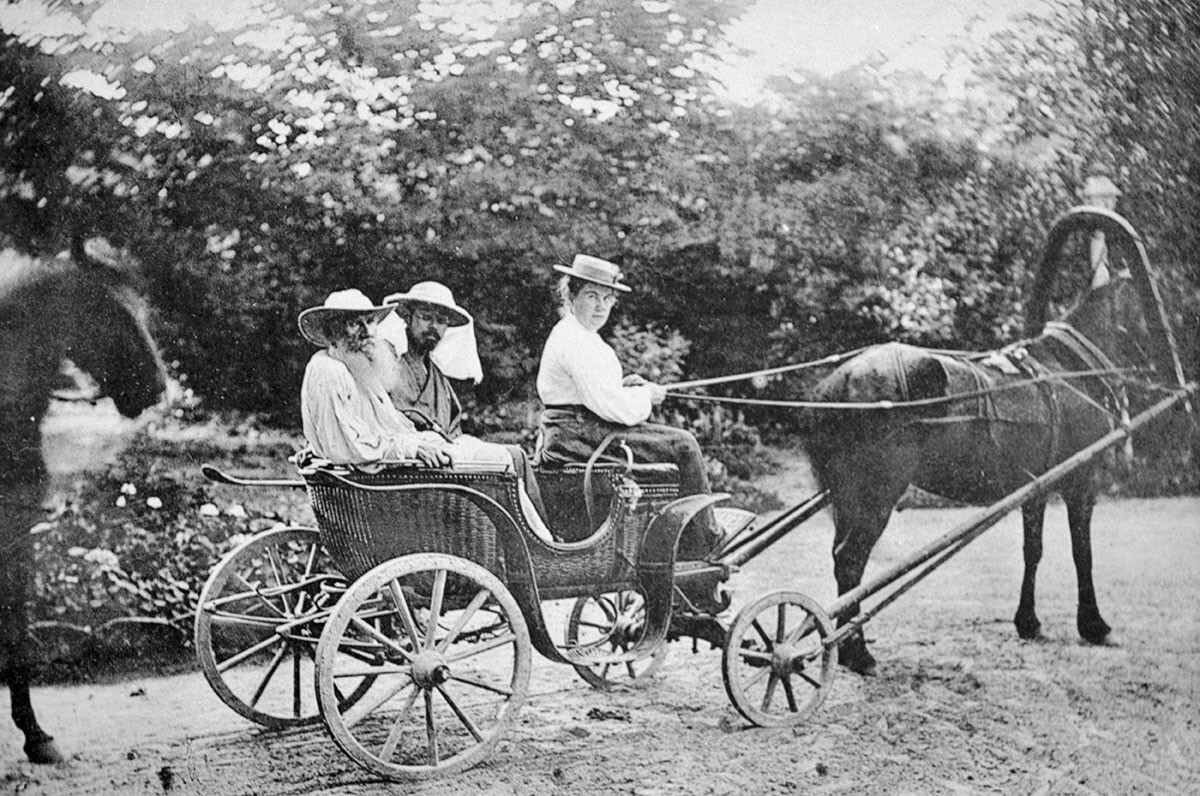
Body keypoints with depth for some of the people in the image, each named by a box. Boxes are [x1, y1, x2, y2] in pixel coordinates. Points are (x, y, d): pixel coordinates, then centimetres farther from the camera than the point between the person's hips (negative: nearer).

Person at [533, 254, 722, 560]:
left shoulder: (570, 334, 16)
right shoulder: (576, 342, -19)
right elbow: (610, 406, -24)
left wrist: (626, 386, 8)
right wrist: (645, 395, -6)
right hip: (581, 438, -11)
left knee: (680, 441, 18)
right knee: (681, 445, -12)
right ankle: (698, 549, -3)